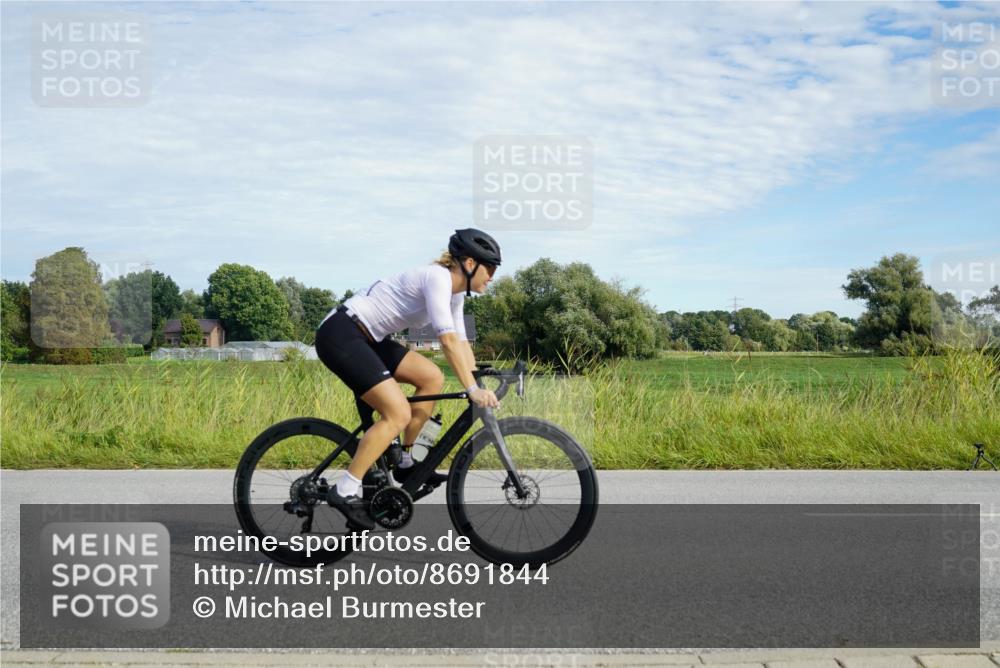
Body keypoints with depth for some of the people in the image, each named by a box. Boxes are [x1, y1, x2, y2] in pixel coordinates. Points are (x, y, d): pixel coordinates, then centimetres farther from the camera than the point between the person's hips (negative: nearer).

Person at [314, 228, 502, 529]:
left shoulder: (455, 291, 11)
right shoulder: (438, 277, -18)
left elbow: (461, 342, 13)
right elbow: (448, 340, -27)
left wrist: (478, 385, 6)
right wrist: (473, 390, -29)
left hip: (367, 338, 10)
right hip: (340, 335, -10)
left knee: (432, 378, 4)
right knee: (399, 413, -16)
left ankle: (405, 462, 13)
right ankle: (345, 491, -10)